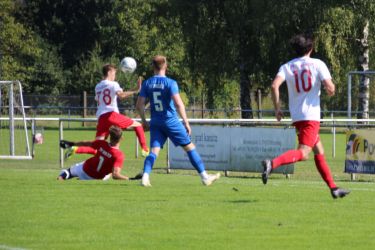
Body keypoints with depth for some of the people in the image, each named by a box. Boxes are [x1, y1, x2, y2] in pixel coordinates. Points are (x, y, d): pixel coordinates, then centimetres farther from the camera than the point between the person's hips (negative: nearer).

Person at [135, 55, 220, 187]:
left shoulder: (147, 84, 3)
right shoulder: (170, 83, -9)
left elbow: (139, 105, 3)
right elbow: (178, 104, -17)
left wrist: (144, 121, 16)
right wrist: (186, 122, -11)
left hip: (155, 123, 3)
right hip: (171, 121, -3)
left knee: (154, 151, 1)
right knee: (189, 147, 7)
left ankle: (145, 176, -23)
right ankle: (204, 176, 11)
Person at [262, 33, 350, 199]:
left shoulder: (287, 67, 7)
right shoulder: (317, 64, -1)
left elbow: (275, 86, -9)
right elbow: (330, 88, -10)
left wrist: (277, 108, 0)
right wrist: (330, 92, 14)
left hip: (296, 116, 6)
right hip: (311, 115, -6)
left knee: (319, 151, 17)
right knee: (303, 153, -15)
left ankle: (333, 188, 20)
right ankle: (272, 163, -38)